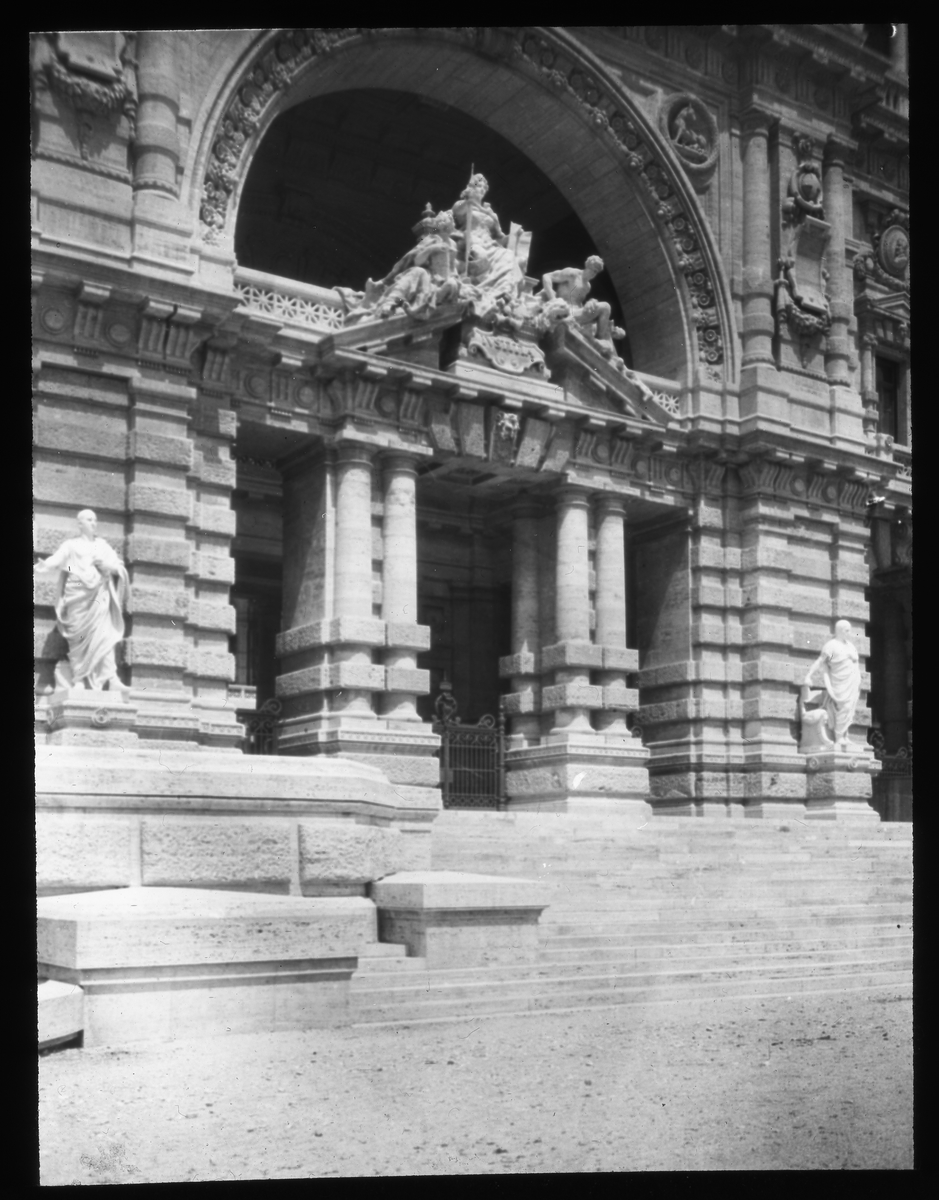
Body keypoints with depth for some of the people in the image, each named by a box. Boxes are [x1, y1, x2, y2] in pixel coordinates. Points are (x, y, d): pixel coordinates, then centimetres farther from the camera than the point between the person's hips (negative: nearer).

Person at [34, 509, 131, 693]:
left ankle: (112, 679, -20)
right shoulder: (71, 545, 11)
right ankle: (77, 680, -2)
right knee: (79, 638, -6)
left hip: (99, 594, 2)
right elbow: (54, 562, -4)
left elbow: (119, 566, 13)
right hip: (78, 594, -1)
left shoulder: (102, 544, 19)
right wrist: (37, 568, -21)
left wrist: (106, 565, -7)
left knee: (104, 636, -12)